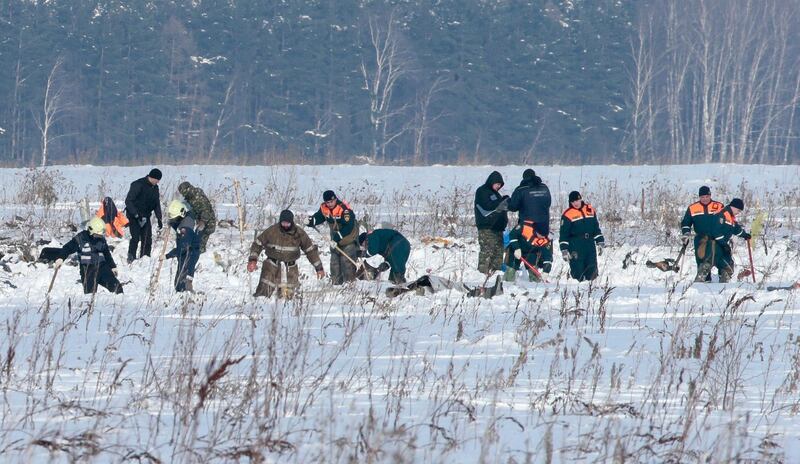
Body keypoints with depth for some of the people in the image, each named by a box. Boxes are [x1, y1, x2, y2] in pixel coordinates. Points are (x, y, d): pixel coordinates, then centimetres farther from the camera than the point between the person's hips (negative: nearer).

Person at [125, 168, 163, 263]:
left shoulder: (155, 188, 7)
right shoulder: (138, 185, -16)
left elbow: (157, 204, 17)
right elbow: (128, 201, -18)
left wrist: (159, 219, 10)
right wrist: (136, 214, -23)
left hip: (145, 216, 7)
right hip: (134, 216, -7)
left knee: (147, 239, 2)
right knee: (135, 237, -16)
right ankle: (131, 258, -12)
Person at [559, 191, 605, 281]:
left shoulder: (590, 210, 11)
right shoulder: (568, 214, -2)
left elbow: (596, 228, 19)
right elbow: (563, 234, -1)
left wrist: (600, 243, 15)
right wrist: (564, 250, -6)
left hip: (590, 244, 4)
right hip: (575, 246, -4)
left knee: (592, 273, 3)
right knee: (578, 273, -10)